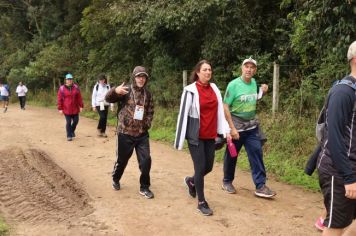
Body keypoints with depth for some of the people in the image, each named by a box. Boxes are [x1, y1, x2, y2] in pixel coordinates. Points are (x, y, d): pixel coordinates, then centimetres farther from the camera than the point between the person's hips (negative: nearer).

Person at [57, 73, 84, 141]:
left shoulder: (76, 87, 3)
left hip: (75, 108, 3)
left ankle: (72, 131, 37)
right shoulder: (62, 88, -4)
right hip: (66, 109, -3)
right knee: (68, 122, 0)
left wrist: (81, 106, 2)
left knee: (76, 120, 9)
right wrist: (60, 109, -6)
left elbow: (79, 97, 5)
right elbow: (59, 99, -3)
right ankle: (69, 136, 11)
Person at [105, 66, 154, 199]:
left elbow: (150, 111, 16)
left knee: (146, 160, -1)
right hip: (125, 133, -3)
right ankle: (115, 180, 39)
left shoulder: (147, 94, 6)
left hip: (142, 134, 3)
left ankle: (144, 188, 15)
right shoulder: (125, 91, -7)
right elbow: (108, 98, -17)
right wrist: (115, 91, -39)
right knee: (122, 160, 11)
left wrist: (147, 123, -2)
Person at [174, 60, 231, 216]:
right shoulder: (190, 90, -10)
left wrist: (226, 130, 2)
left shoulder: (214, 89, 6)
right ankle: (201, 202, 14)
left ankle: (191, 181, 42)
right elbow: (183, 114, -10)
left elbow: (220, 111, 10)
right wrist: (179, 140, -10)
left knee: (208, 167, 12)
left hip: (211, 136, 6)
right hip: (196, 136, -5)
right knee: (200, 167, -2)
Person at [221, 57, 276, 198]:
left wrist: (262, 92, -2)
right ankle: (227, 181, 28)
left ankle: (260, 186, 2)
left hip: (252, 126, 5)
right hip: (236, 126, -5)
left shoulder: (254, 82, 3)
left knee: (257, 153, -2)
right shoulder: (233, 85, -15)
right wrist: (232, 128, -19)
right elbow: (225, 107, -15)